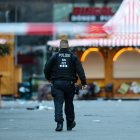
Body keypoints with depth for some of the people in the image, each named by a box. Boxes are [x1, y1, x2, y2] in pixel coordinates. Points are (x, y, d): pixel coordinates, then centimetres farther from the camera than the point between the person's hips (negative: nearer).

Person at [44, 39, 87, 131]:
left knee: (58, 103, -4)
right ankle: (70, 124, 24)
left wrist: (49, 78, 21)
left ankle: (59, 123, -21)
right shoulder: (73, 57, 3)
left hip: (57, 83, -1)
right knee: (69, 103, 13)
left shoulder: (55, 57, 3)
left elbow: (46, 69, 3)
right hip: (69, 83, 1)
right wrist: (84, 82, -5)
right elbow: (80, 70, -4)